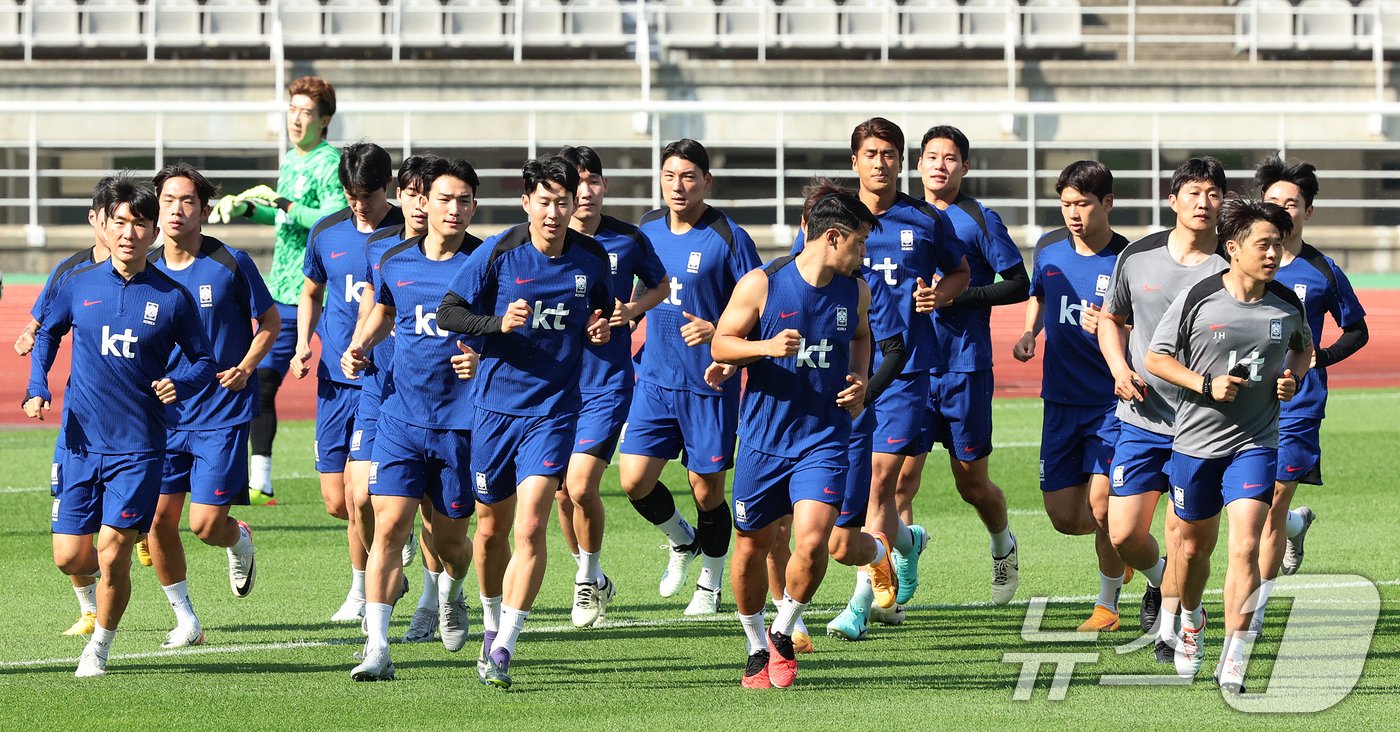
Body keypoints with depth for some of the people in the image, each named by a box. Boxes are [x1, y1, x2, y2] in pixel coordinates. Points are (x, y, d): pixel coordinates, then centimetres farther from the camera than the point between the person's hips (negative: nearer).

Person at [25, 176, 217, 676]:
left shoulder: (172, 298, -3)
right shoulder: (80, 285, 2)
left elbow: (204, 361, 7)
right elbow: (47, 334, 19)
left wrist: (180, 384, -14)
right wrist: (37, 389, 5)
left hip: (138, 447, -2)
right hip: (80, 442, 2)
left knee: (113, 555, -9)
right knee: (69, 556, -1)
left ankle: (99, 647, 14)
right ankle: (98, 596, 36)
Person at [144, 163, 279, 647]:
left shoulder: (231, 264, -8)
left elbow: (270, 322, 3)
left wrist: (246, 368, -12)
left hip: (222, 413, -4)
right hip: (164, 414, 4)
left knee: (205, 524, -9)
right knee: (158, 520, -2)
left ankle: (239, 541, 29)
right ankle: (185, 620, 15)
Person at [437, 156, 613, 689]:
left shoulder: (592, 259, 1)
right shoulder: (498, 253, -6)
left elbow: (602, 313, 19)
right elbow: (448, 312, -3)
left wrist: (601, 331, -4)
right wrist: (499, 322, -20)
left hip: (554, 410, 0)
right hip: (496, 405, 0)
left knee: (530, 528, -14)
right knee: (493, 527, 12)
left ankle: (501, 652, -14)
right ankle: (493, 622, 38)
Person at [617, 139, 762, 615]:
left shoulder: (728, 238, -10)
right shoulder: (648, 231, 7)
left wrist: (718, 334, -25)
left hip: (709, 384, -5)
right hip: (654, 379, 5)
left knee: (706, 489, 3)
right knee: (634, 480, -4)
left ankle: (710, 584, 22)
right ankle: (682, 541, 25)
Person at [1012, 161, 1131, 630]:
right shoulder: (1049, 249, 4)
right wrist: (1028, 334, 8)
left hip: (1112, 401, -5)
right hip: (1061, 400, 5)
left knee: (1101, 504, -14)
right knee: (1064, 516, 2)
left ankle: (1108, 603, 7)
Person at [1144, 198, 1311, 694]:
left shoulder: (1288, 305, 0)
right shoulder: (1196, 300, -10)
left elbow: (1304, 346, 22)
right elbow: (1155, 358, -3)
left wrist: (1293, 379, 1)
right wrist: (1207, 385, -16)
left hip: (1256, 443, 1)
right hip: (1196, 442, -1)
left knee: (1245, 546, -15)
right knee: (1195, 546, 15)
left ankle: (1233, 661, -14)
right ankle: (1191, 621, 46)